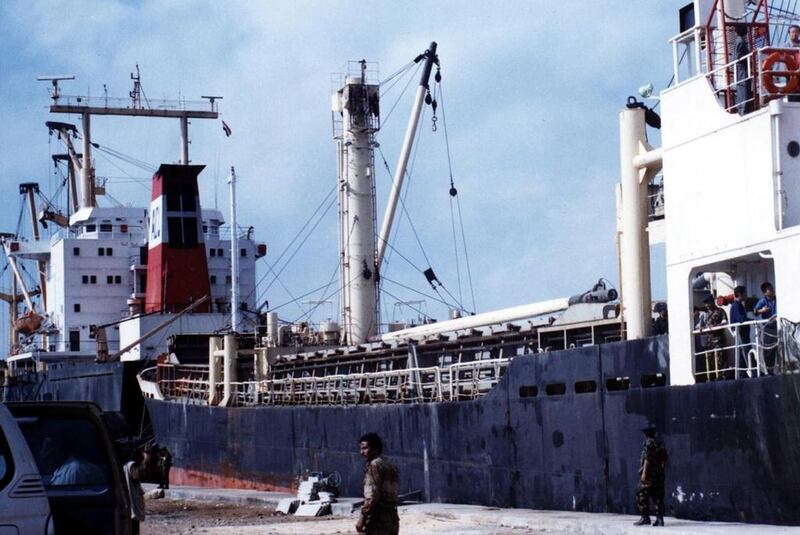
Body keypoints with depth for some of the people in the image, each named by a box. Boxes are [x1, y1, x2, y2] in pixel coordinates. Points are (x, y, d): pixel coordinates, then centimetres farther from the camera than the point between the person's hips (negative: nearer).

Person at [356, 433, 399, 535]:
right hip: (392, 518, 9)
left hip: (377, 520, -9)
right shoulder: (390, 466, 18)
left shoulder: (374, 465, -9)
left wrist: (362, 517, -15)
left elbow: (372, 496, -17)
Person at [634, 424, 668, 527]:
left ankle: (645, 518, -9)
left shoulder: (649, 442, -11)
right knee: (658, 497, 8)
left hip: (649, 473, -8)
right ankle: (659, 518, 5)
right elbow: (664, 459, 17)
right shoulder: (660, 442, 13)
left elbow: (647, 458, -18)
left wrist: (644, 473, -19)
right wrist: (663, 471, 23)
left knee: (642, 495, -4)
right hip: (660, 474, 8)